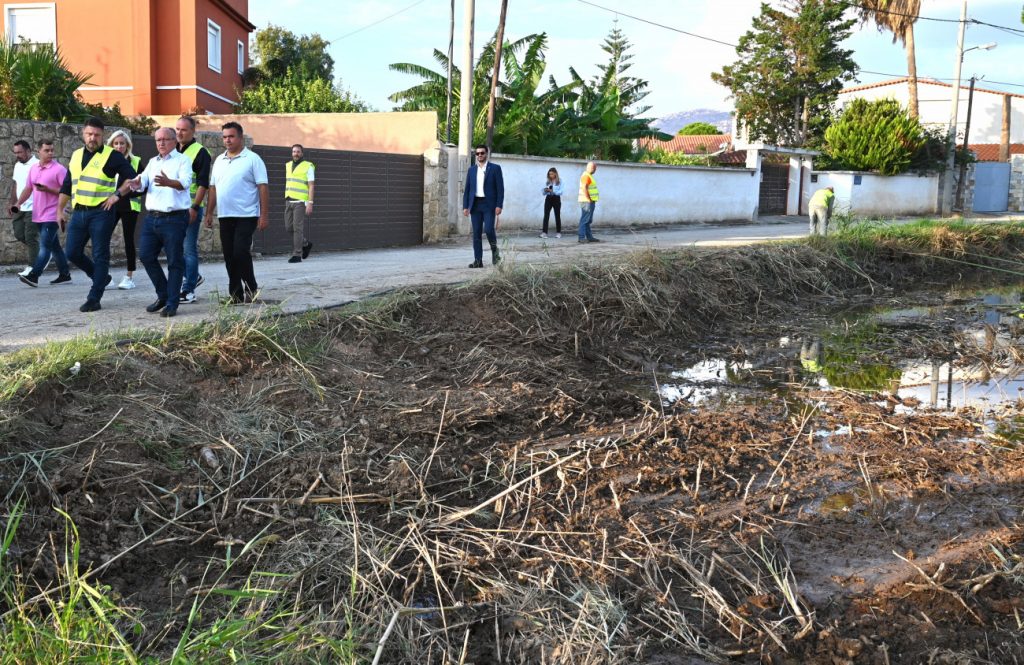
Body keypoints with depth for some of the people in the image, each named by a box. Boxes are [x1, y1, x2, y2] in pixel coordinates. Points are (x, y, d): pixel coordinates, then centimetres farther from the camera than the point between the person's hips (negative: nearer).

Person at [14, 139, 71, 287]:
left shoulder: (59, 169, -7)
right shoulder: (33, 168, 13)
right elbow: (28, 188, 18)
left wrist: (48, 189, -20)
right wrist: (18, 203, 5)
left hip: (52, 215, -7)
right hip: (38, 215, 7)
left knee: (45, 246, -11)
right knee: (54, 246, 12)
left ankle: (33, 276, -15)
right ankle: (64, 274, 18)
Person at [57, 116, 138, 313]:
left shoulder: (112, 156, -2)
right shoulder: (76, 155, 16)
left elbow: (132, 177, -4)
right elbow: (67, 185, 21)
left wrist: (117, 195, -13)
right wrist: (60, 209, 18)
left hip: (101, 212, -6)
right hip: (78, 213, 6)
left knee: (100, 256, -2)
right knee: (72, 252, 3)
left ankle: (94, 299, 3)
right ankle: (101, 277, 26)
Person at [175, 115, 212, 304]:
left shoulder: (200, 152, -6)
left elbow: (203, 184, -12)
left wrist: (194, 208, -18)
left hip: (191, 208, -7)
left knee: (189, 249, -2)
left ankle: (189, 290, 4)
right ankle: (193, 277, 27)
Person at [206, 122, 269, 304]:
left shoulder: (252, 159, -4)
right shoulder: (219, 160, 14)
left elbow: (263, 188, -8)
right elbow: (213, 188, 18)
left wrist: (263, 215, -14)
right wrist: (209, 213, 13)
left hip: (246, 216, -6)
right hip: (225, 216, 6)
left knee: (240, 253, -13)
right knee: (229, 257, 7)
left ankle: (251, 289, 4)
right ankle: (235, 294, 14)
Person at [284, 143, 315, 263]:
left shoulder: (308, 167, -3)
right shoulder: (288, 165, 15)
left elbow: (311, 186, -8)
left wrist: (310, 203, -16)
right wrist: (286, 199, 19)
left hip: (300, 202, -6)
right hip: (289, 202, 6)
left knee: (298, 228, -9)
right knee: (289, 227, 5)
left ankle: (297, 255, -6)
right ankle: (306, 244, 26)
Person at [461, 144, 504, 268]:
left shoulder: (495, 168, 2)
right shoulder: (472, 170, 13)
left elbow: (500, 188, -2)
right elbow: (467, 190, 12)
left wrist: (499, 205, -11)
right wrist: (465, 206, 4)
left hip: (489, 204, -4)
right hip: (475, 204, 4)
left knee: (489, 229, -15)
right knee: (476, 233, 2)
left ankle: (494, 250, 13)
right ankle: (478, 260, 4)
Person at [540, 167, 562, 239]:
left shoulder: (559, 181, 0)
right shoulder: (547, 182, 10)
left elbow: (560, 192, -10)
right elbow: (543, 193, 10)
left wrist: (552, 191, -20)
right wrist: (545, 190, -12)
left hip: (556, 199, -2)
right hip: (548, 199, 3)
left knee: (557, 216, 5)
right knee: (546, 215, -8)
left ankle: (558, 232, 13)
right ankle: (544, 232, -11)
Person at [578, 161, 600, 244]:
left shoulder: (589, 176, 19)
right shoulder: (586, 176, -14)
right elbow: (584, 189, -23)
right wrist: (589, 200, -20)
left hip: (590, 201, 11)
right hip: (587, 202, -11)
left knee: (588, 221, 14)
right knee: (584, 220, -10)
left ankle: (589, 237, 19)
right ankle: (581, 237, -10)